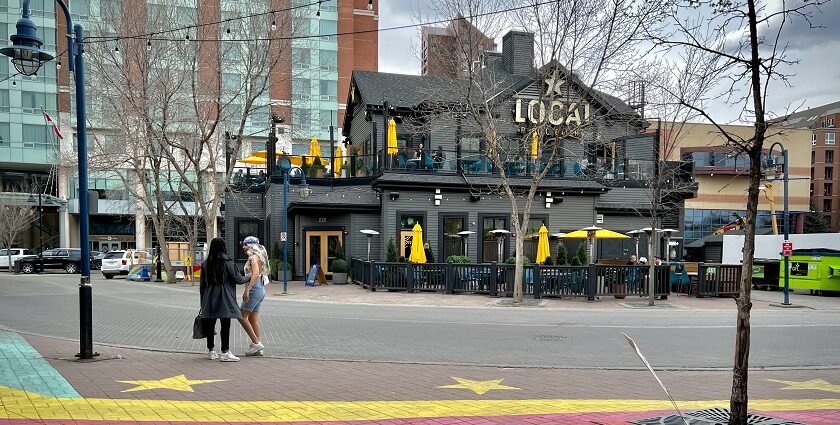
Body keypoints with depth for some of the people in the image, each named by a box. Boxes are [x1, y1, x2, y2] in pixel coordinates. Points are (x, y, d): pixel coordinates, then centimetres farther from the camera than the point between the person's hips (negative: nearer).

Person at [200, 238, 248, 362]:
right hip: (224, 299, -5)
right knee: (225, 325, -3)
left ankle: (211, 351, 19)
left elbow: (202, 284, 10)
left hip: (209, 299, 5)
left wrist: (203, 302, 18)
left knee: (210, 325, 11)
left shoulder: (205, 264, 6)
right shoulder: (227, 262, -9)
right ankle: (225, 352, -4)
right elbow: (237, 279, -5)